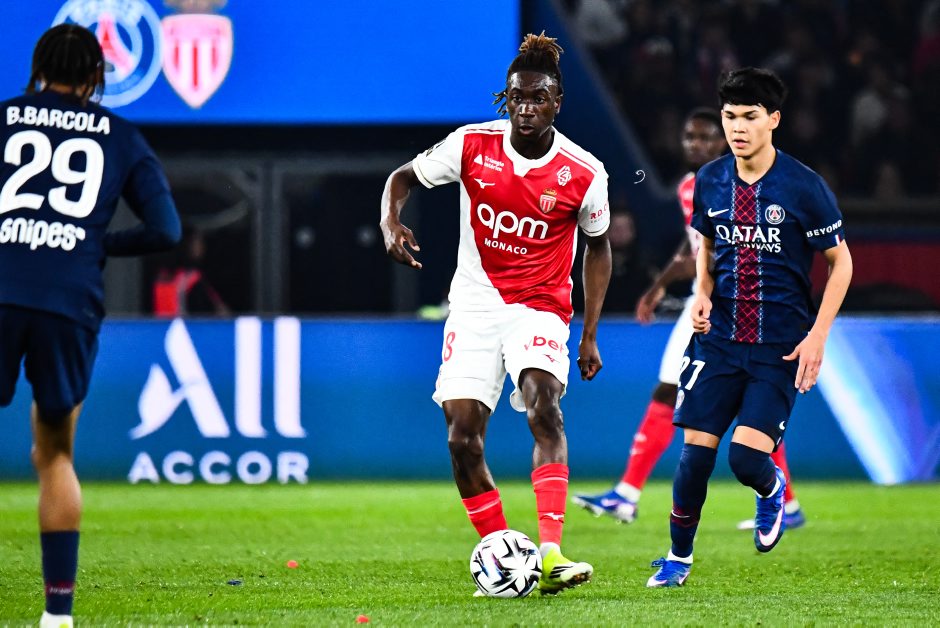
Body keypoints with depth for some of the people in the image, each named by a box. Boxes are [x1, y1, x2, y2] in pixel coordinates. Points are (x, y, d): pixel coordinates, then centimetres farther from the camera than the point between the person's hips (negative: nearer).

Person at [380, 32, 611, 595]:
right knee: (463, 435, -7)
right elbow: (404, 177, 5)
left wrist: (590, 333, 5)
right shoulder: (473, 146, -8)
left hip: (540, 306, -2)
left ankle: (551, 554, -38)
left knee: (543, 403, -29)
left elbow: (598, 244, 7)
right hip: (475, 301, 3)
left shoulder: (584, 174, -9)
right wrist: (391, 222, -17)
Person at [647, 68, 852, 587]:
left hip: (780, 348, -3)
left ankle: (772, 489, 23)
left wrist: (817, 335, -10)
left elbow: (840, 262, -2)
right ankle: (678, 557, 17)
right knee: (695, 454, -3)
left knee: (747, 458, -14)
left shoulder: (804, 187, -11)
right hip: (718, 339, 3)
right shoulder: (710, 181, 1)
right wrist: (702, 293, 1)